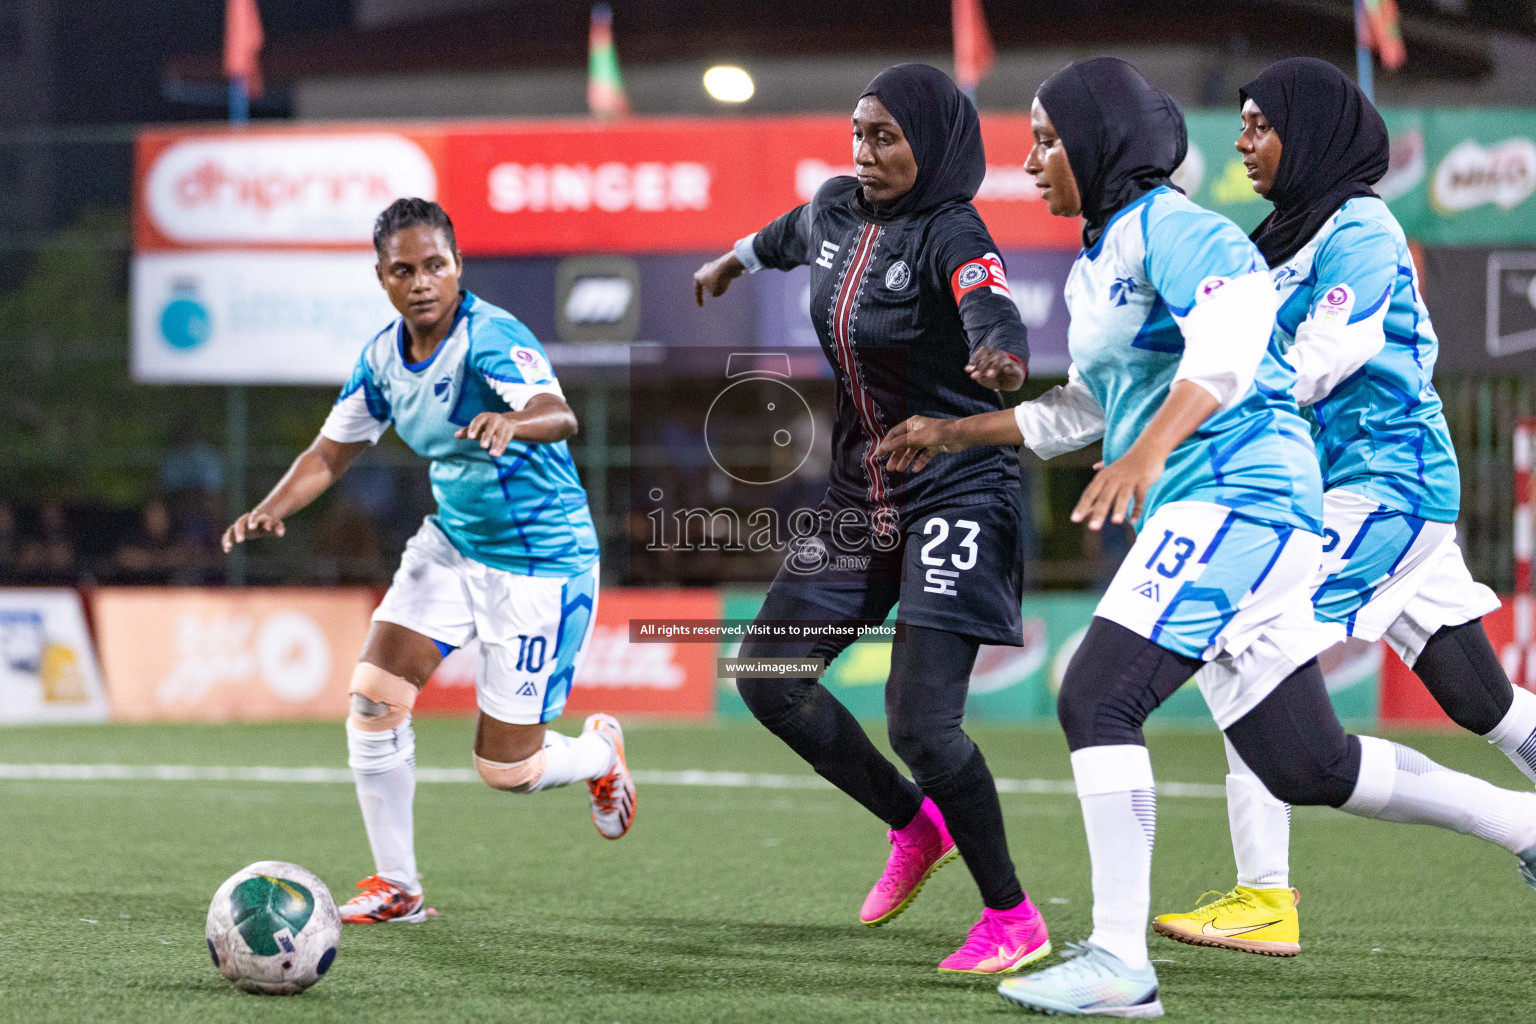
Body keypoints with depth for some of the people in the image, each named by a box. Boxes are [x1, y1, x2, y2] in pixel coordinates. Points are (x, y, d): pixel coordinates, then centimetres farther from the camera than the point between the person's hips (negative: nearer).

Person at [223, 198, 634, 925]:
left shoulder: (492, 338, -25)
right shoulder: (384, 356, -2)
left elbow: (560, 415, -43)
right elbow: (333, 450, 10)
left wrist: (512, 422, -66)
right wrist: (274, 508, -9)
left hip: (541, 562, -6)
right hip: (452, 543, 7)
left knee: (505, 772, -3)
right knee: (374, 697, -11)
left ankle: (600, 751, 33)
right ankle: (395, 887, 4)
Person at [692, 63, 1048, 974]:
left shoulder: (950, 235, -19)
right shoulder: (839, 211, 3)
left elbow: (991, 307, -40)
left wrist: (1001, 355, -63)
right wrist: (741, 258, 49)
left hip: (957, 494, -8)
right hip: (863, 491, 8)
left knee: (920, 721, -17)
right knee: (769, 675, 8)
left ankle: (1013, 917, 0)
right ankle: (917, 826, 25)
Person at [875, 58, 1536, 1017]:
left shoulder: (1170, 226, -8)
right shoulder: (1099, 260, 22)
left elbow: (1233, 333, -27)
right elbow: (1083, 408, 34)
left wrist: (1146, 454, -37)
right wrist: (954, 431, 32)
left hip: (1236, 492, -10)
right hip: (1199, 514, 10)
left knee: (1097, 698, -16)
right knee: (1307, 766, 9)